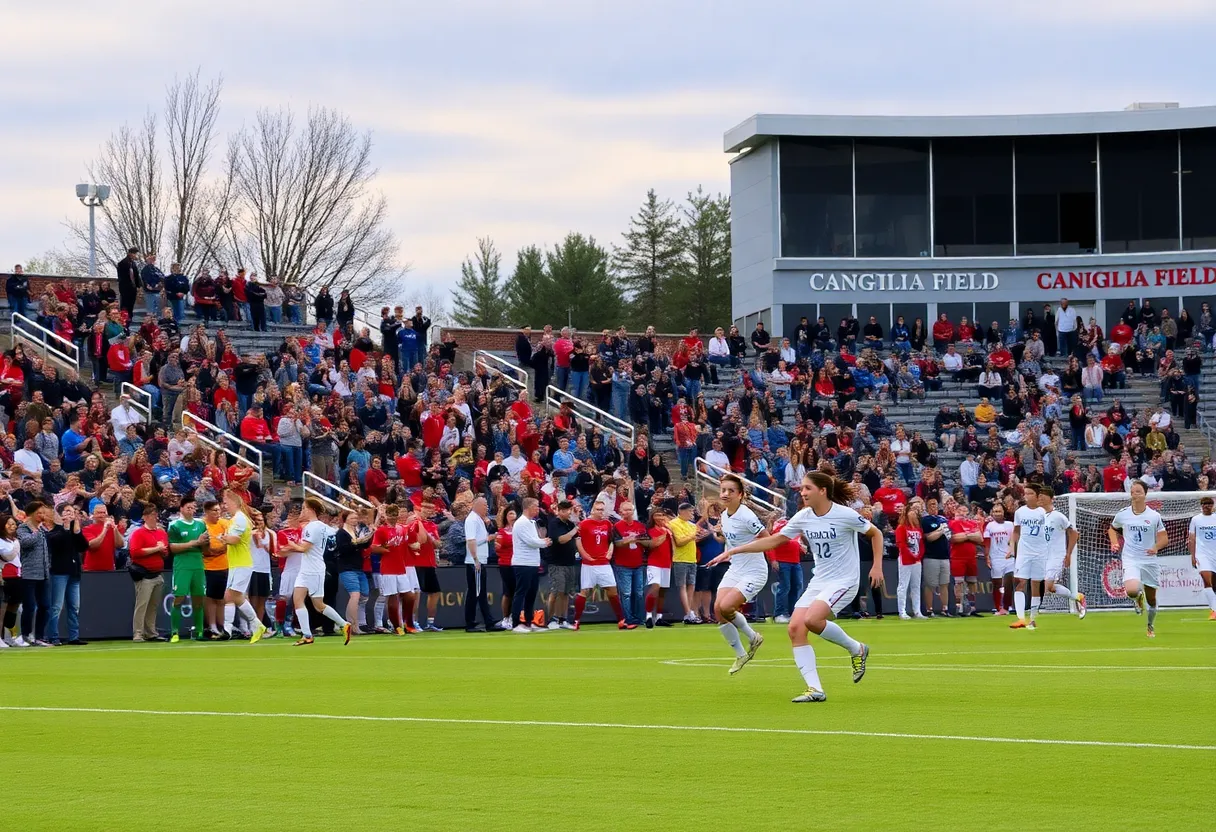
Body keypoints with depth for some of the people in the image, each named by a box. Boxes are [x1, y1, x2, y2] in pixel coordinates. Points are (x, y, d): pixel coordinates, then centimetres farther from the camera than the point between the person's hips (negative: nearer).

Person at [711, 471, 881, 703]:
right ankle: (815, 689, -11)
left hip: (843, 581, -6)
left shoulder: (845, 515, -14)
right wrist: (734, 550, 5)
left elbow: (875, 534, 0)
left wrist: (877, 566, -8)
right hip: (818, 581, 7)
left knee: (812, 619, -28)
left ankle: (856, 649, -2)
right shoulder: (803, 517, 2)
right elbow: (773, 540, 9)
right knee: (795, 628, -12)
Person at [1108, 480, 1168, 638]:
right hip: (1131, 560, -1)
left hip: (1150, 561, 1)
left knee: (1151, 598, 8)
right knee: (1132, 590, -27)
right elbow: (1112, 528, 21)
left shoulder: (1154, 516, -2)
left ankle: (1150, 627, 34)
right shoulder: (1122, 514, 1)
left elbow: (1164, 538, 3)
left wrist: (1156, 547, -18)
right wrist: (1115, 543, 3)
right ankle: (1138, 598, 12)